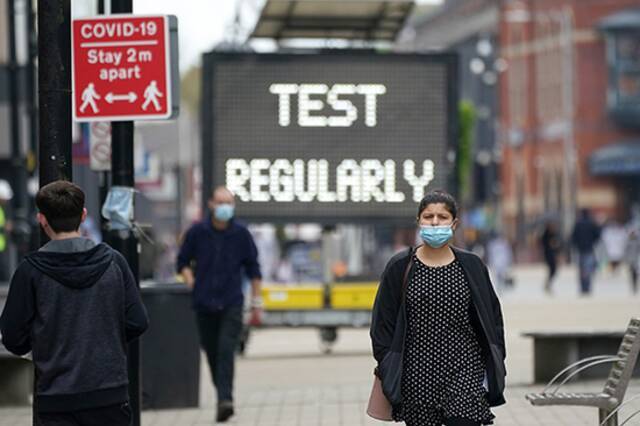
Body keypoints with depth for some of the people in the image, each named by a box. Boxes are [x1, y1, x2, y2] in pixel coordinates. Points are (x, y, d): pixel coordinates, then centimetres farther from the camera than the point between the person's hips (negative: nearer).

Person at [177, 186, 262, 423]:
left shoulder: (241, 234, 2)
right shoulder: (197, 232, 2)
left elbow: (253, 268, 10)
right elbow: (183, 261, 13)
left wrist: (256, 300, 8)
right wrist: (190, 280, -6)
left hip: (231, 304, -2)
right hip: (204, 303, 2)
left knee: (226, 350, -16)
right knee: (211, 352, 8)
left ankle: (225, 400, -23)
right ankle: (223, 394, 24)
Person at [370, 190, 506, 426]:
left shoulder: (471, 266, 4)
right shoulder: (400, 267, 2)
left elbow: (492, 318, 9)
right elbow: (383, 322, 4)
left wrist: (494, 367, 4)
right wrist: (387, 370, -2)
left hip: (465, 373, -1)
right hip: (417, 375, 1)